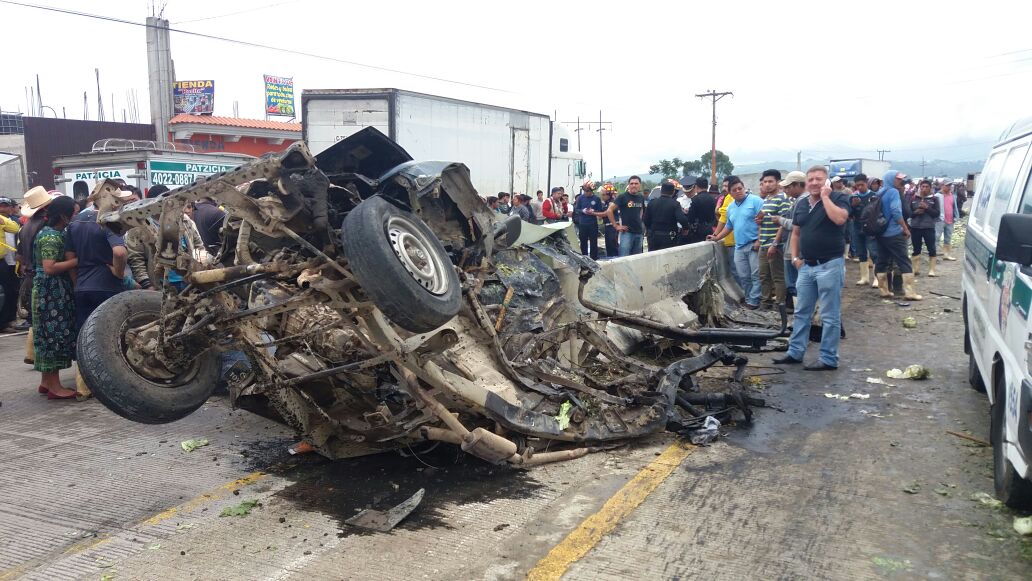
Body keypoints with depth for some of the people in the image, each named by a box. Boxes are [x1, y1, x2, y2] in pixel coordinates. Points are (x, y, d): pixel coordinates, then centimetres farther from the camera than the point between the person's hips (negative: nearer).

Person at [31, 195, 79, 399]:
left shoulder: (54, 233, 13)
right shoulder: (51, 236, -17)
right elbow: (50, 267, -25)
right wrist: (77, 260, -22)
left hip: (55, 291, 10)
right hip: (51, 292, -10)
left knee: (51, 336, 14)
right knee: (54, 335, -6)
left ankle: (47, 381, 21)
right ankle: (54, 386, -1)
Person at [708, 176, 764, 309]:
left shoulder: (755, 200, -6)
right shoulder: (730, 207, 16)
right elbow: (729, 226, 28)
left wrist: (759, 240, -17)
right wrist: (716, 238, 23)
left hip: (754, 245, -7)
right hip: (739, 247, 7)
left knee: (756, 275, -3)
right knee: (743, 276, 8)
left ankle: (753, 301, 2)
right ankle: (749, 299, 18)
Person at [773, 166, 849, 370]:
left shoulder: (839, 197, -6)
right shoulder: (801, 204, 13)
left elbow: (839, 218, -27)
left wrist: (825, 197, -17)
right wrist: (795, 257, 8)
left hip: (830, 265, -7)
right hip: (806, 265, 7)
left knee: (830, 316, 0)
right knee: (801, 312, 13)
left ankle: (829, 359, 7)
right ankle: (795, 352, 22)